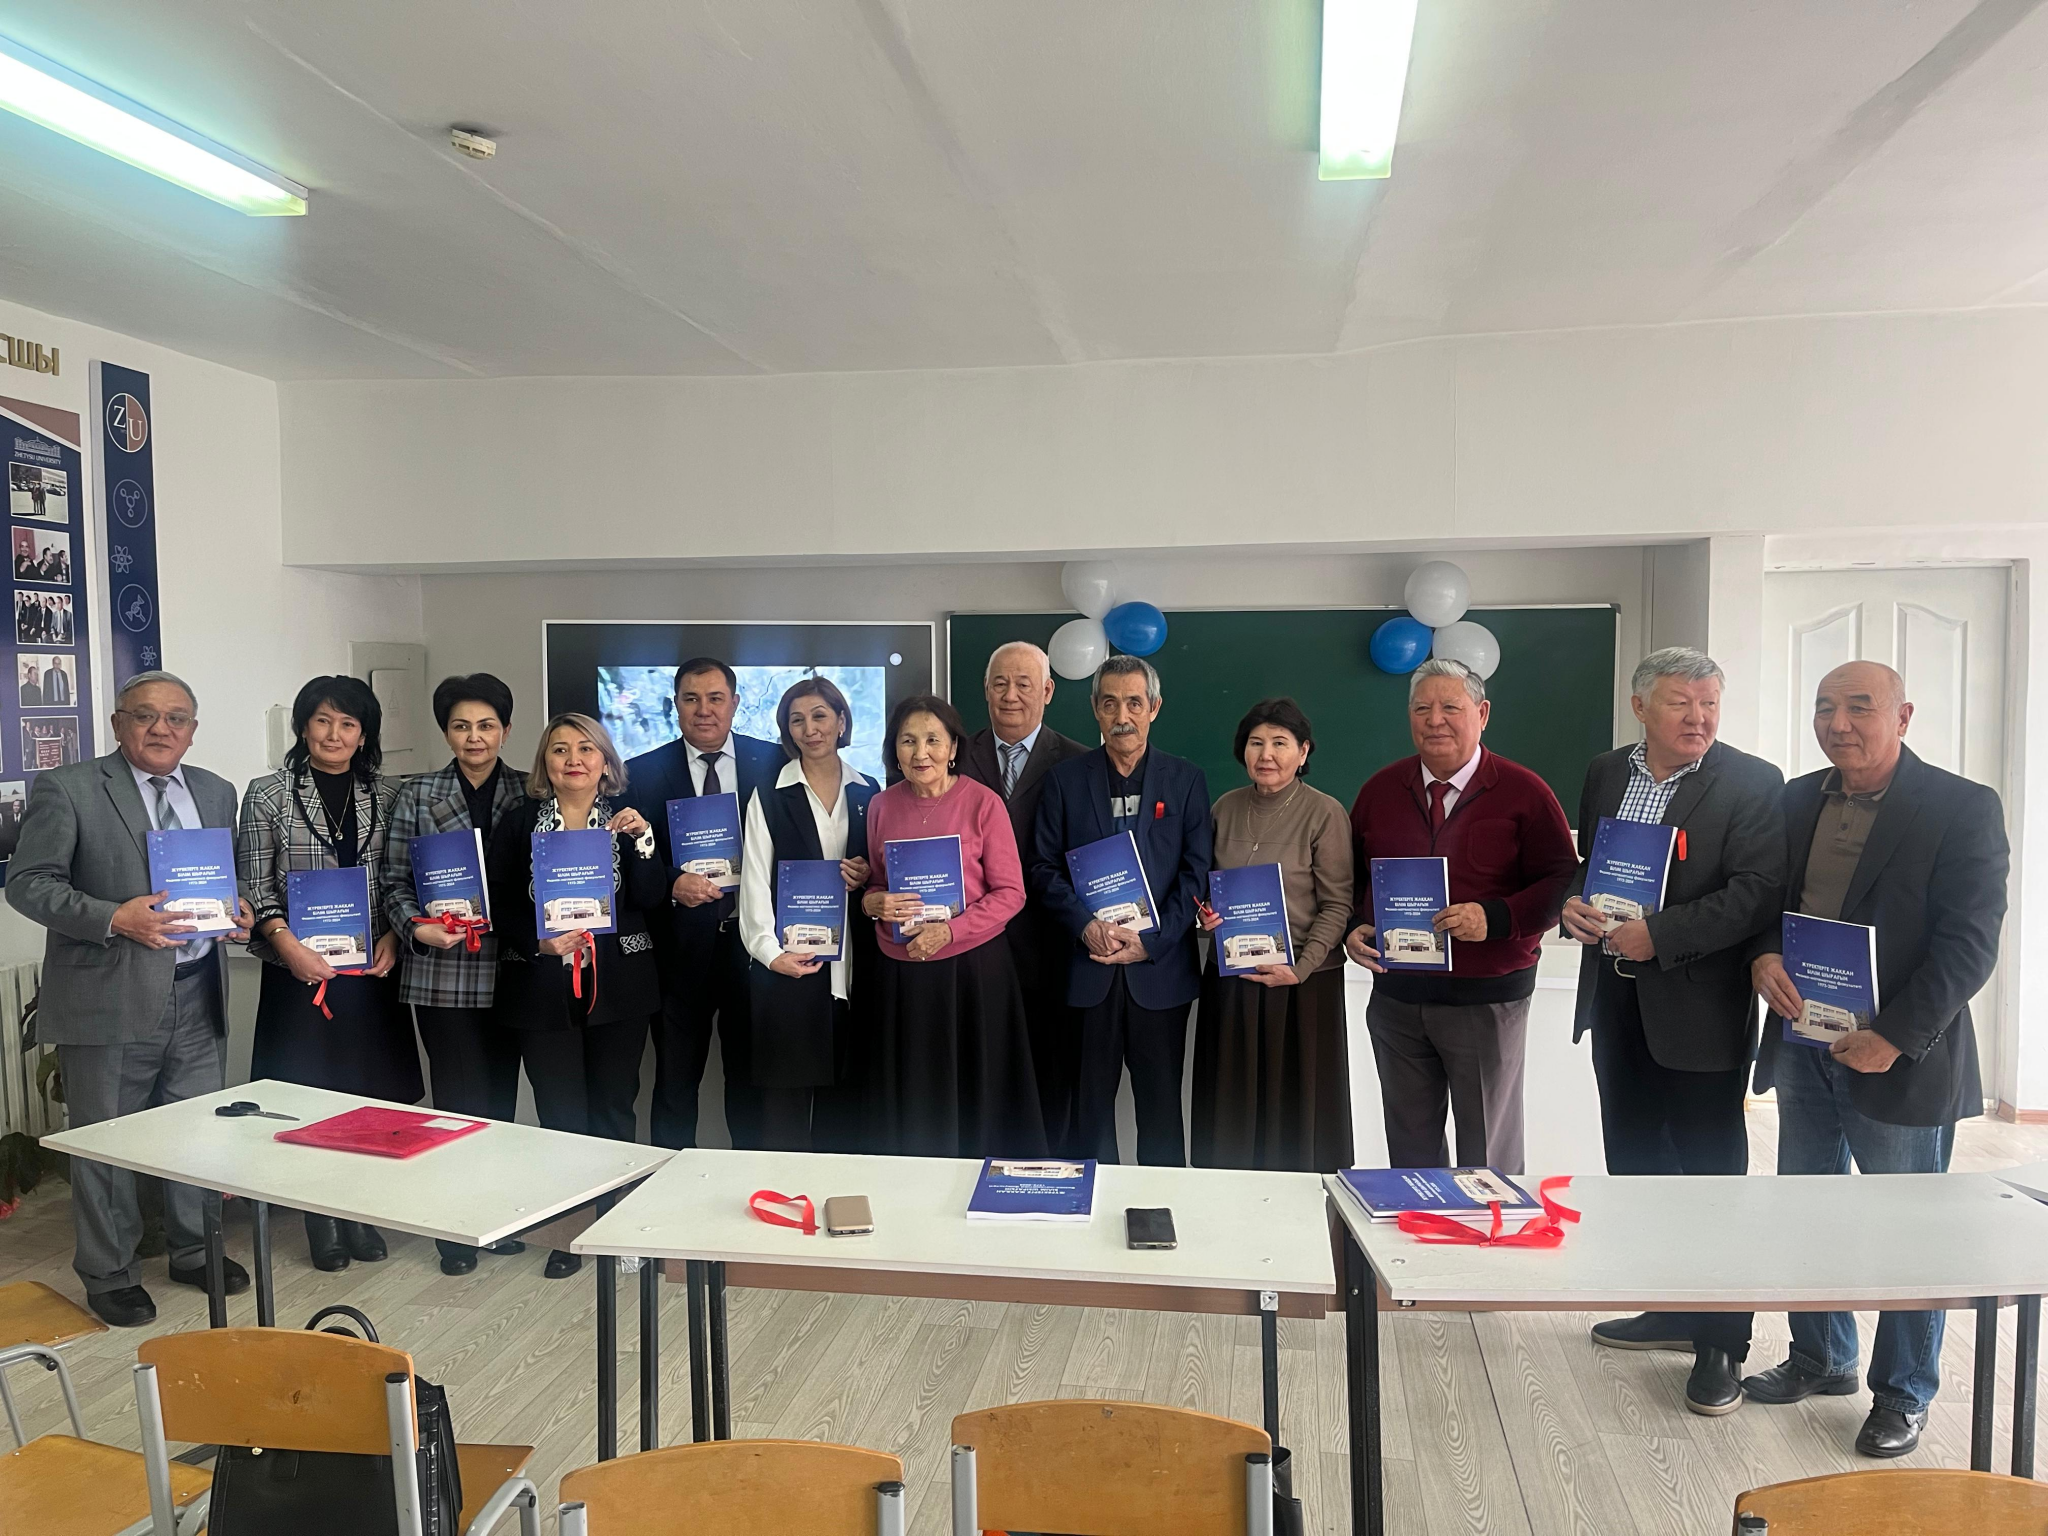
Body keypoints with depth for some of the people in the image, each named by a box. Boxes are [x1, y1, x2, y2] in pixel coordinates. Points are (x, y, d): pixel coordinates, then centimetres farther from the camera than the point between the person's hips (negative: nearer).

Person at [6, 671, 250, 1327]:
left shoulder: (215, 792, 10)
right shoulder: (67, 789, -6)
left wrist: (236, 911, -2)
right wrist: (115, 918, -22)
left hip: (198, 999, 5)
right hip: (108, 999, -4)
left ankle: (195, 1251, 33)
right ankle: (109, 1274, 25)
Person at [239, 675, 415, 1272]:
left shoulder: (386, 795, 7)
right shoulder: (268, 794, 1)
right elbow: (255, 886, -2)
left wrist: (392, 938, -6)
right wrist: (289, 946, -15)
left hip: (372, 969, 2)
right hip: (301, 970, -2)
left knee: (370, 1094, 6)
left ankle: (360, 1216, 21)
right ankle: (320, 1224, 15)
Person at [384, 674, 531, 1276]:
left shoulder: (529, 794, 5)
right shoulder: (417, 795, 3)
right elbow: (395, 881, 2)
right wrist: (417, 928, -14)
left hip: (508, 970, 2)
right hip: (442, 972, -2)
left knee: (501, 1092, 11)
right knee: (460, 1098, 0)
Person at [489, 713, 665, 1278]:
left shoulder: (629, 818, 4)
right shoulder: (518, 823, 4)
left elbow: (651, 902, -3)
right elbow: (497, 902, 1)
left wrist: (641, 841, -16)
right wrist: (538, 942, -15)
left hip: (619, 987, 1)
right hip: (545, 989, 0)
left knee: (613, 1109, 9)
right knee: (560, 1115, 3)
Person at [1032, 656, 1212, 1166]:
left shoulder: (1186, 780, 5)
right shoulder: (1065, 779, 6)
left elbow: (1196, 873, 0)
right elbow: (1044, 867, 3)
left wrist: (1150, 942, -10)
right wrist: (1086, 925, -13)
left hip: (1161, 967, 0)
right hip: (1087, 966, 0)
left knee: (1161, 1103, 7)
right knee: (1090, 1101, 7)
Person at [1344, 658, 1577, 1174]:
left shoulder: (1523, 792, -6)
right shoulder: (1380, 789, 6)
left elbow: (1561, 882, -8)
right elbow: (1350, 877, 14)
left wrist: (1495, 918, -22)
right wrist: (1353, 929, -4)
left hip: (1487, 1000, -4)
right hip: (1395, 996, 4)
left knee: (1489, 1152, 9)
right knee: (1410, 1144, 16)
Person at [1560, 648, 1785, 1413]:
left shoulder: (1752, 783, -10)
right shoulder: (1606, 773, 7)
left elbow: (1758, 893, -18)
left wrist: (1659, 934, -24)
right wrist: (1572, 902, -6)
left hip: (1699, 1008, -6)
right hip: (1616, 999, 6)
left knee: (1710, 1173, 3)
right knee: (1635, 1162, 17)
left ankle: (1720, 1342, 18)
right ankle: (1671, 1308, 35)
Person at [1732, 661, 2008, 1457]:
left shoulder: (1963, 807, -9)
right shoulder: (1798, 798, 7)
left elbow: (1969, 942, -13)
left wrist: (1895, 1037, -19)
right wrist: (1763, 956, -9)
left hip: (1898, 1055, -5)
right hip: (1801, 1042, 5)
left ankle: (1903, 1395, 26)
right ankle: (1821, 1359, 35)